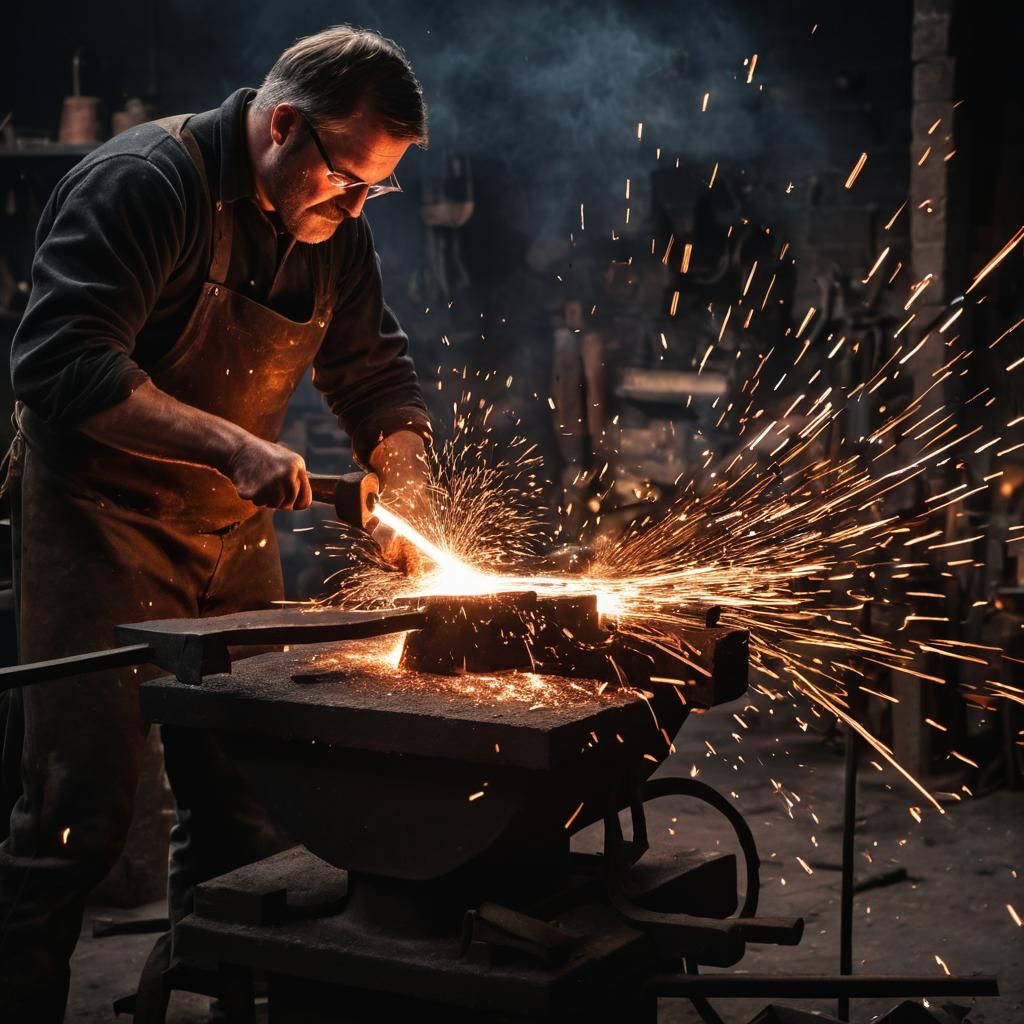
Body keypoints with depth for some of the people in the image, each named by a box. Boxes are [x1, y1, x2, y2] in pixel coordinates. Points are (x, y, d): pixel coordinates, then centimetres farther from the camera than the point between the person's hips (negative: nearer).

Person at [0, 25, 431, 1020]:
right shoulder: (142, 182, -17)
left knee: (243, 798, 8)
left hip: (231, 530, 7)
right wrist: (231, 445, -31)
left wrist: (406, 491, -4)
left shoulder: (331, 227, 5)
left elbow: (376, 374, 13)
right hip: (101, 524, -7)